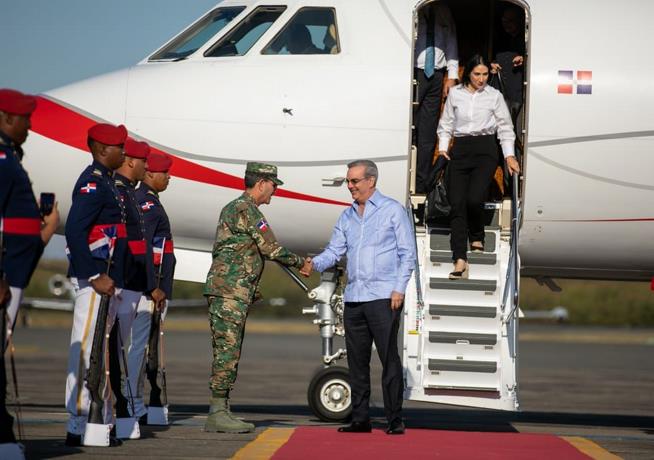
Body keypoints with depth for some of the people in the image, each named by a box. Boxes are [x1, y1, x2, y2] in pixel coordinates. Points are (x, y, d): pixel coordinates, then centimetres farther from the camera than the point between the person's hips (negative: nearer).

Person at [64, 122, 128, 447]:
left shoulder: (106, 182, 18)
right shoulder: (92, 182, -13)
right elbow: (74, 232, -22)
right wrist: (96, 277, -24)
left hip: (107, 280, 10)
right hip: (94, 279, -10)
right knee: (87, 348, -9)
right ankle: (78, 426, -9)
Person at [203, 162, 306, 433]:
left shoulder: (233, 208, 22)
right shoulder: (246, 210, -11)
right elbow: (271, 249, -13)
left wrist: (252, 289, 26)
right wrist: (299, 262, 2)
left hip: (235, 293, 10)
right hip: (229, 291, -10)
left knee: (229, 353, 9)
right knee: (227, 351, -11)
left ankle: (221, 413, 9)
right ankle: (217, 413, -11)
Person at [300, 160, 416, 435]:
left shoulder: (393, 210, 1)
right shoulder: (347, 216, 17)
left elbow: (408, 253, -1)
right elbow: (335, 250, 12)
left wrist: (399, 289, -10)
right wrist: (314, 264, -9)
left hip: (384, 297, -6)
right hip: (354, 298, 6)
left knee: (389, 358, -8)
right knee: (357, 361, 6)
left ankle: (395, 421, -6)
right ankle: (360, 419, 12)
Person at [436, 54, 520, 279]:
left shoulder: (494, 96, 6)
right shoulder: (455, 94, 9)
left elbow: (505, 127, 10)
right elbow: (446, 123, 17)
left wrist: (509, 155, 4)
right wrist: (443, 146, 4)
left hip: (485, 149, -2)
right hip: (460, 149, 2)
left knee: (474, 199, -19)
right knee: (457, 203, -11)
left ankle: (477, 237, 15)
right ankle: (460, 260, -16)